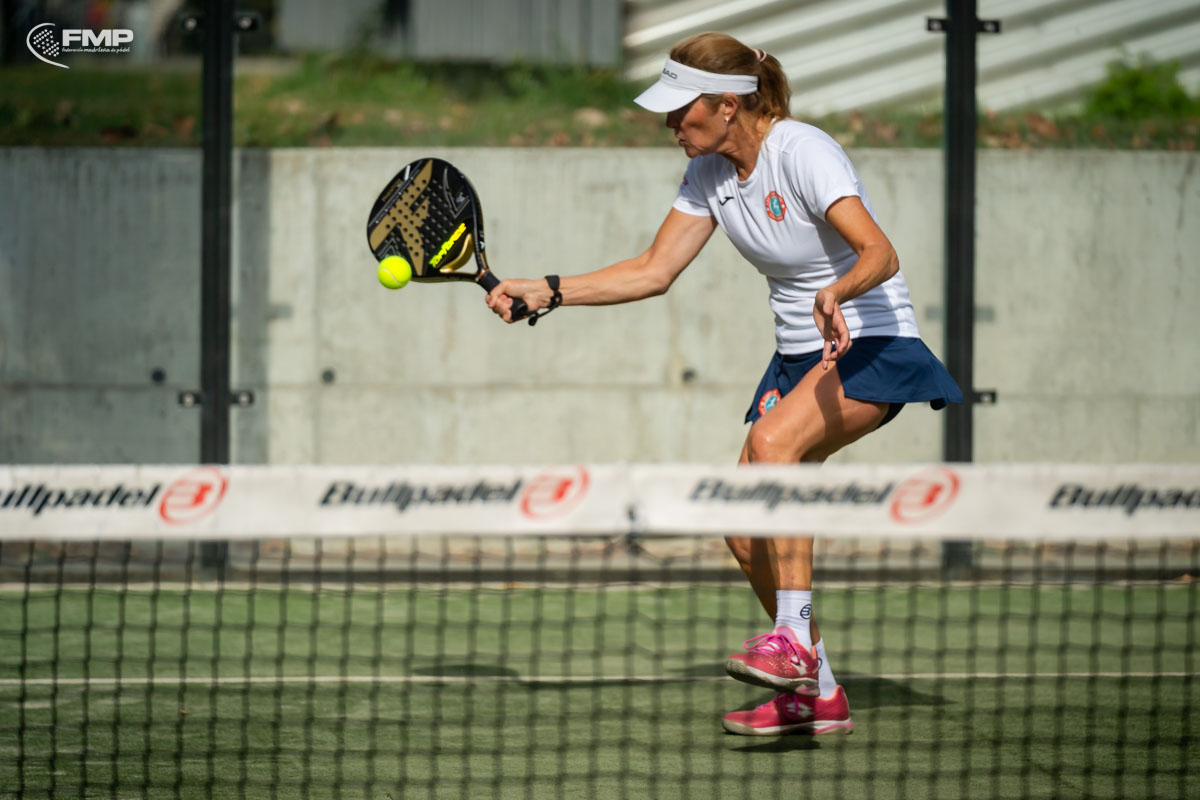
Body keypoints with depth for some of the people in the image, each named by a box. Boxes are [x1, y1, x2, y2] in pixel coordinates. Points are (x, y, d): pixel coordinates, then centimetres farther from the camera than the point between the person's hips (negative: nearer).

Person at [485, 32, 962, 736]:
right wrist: (548, 293, -2)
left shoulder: (803, 152, -21)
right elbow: (654, 271, 6)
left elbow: (881, 254, -31)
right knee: (747, 536, -1)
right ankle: (818, 696, 12)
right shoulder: (709, 175, 3)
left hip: (872, 345, -8)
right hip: (799, 358, 9)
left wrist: (835, 293, -51)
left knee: (773, 440, -34)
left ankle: (794, 641, -34)